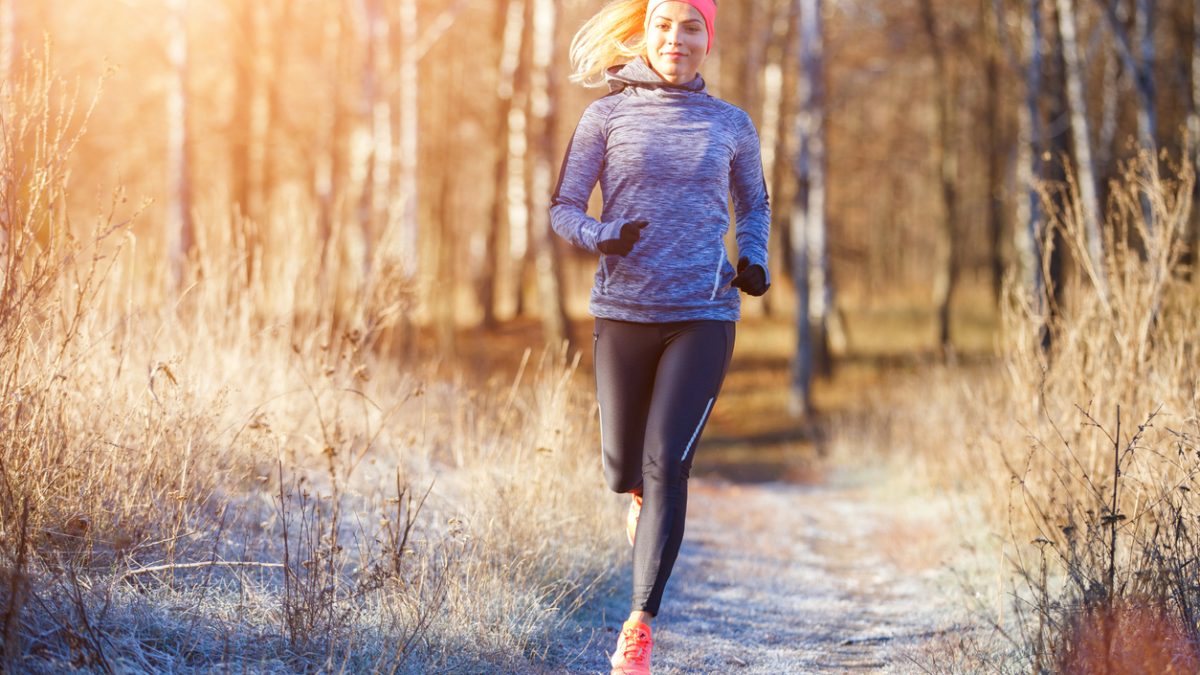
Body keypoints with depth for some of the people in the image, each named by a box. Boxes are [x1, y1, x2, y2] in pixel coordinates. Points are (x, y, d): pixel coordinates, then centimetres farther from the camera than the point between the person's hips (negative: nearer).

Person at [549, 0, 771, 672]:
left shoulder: (732, 125, 7)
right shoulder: (608, 116, 2)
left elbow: (754, 205, 22)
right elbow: (563, 208, 3)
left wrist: (754, 261, 3)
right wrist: (601, 236, -18)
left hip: (704, 314, -1)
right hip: (624, 311, 1)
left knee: (667, 464, -14)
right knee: (624, 469, 10)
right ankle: (644, 497, 49)